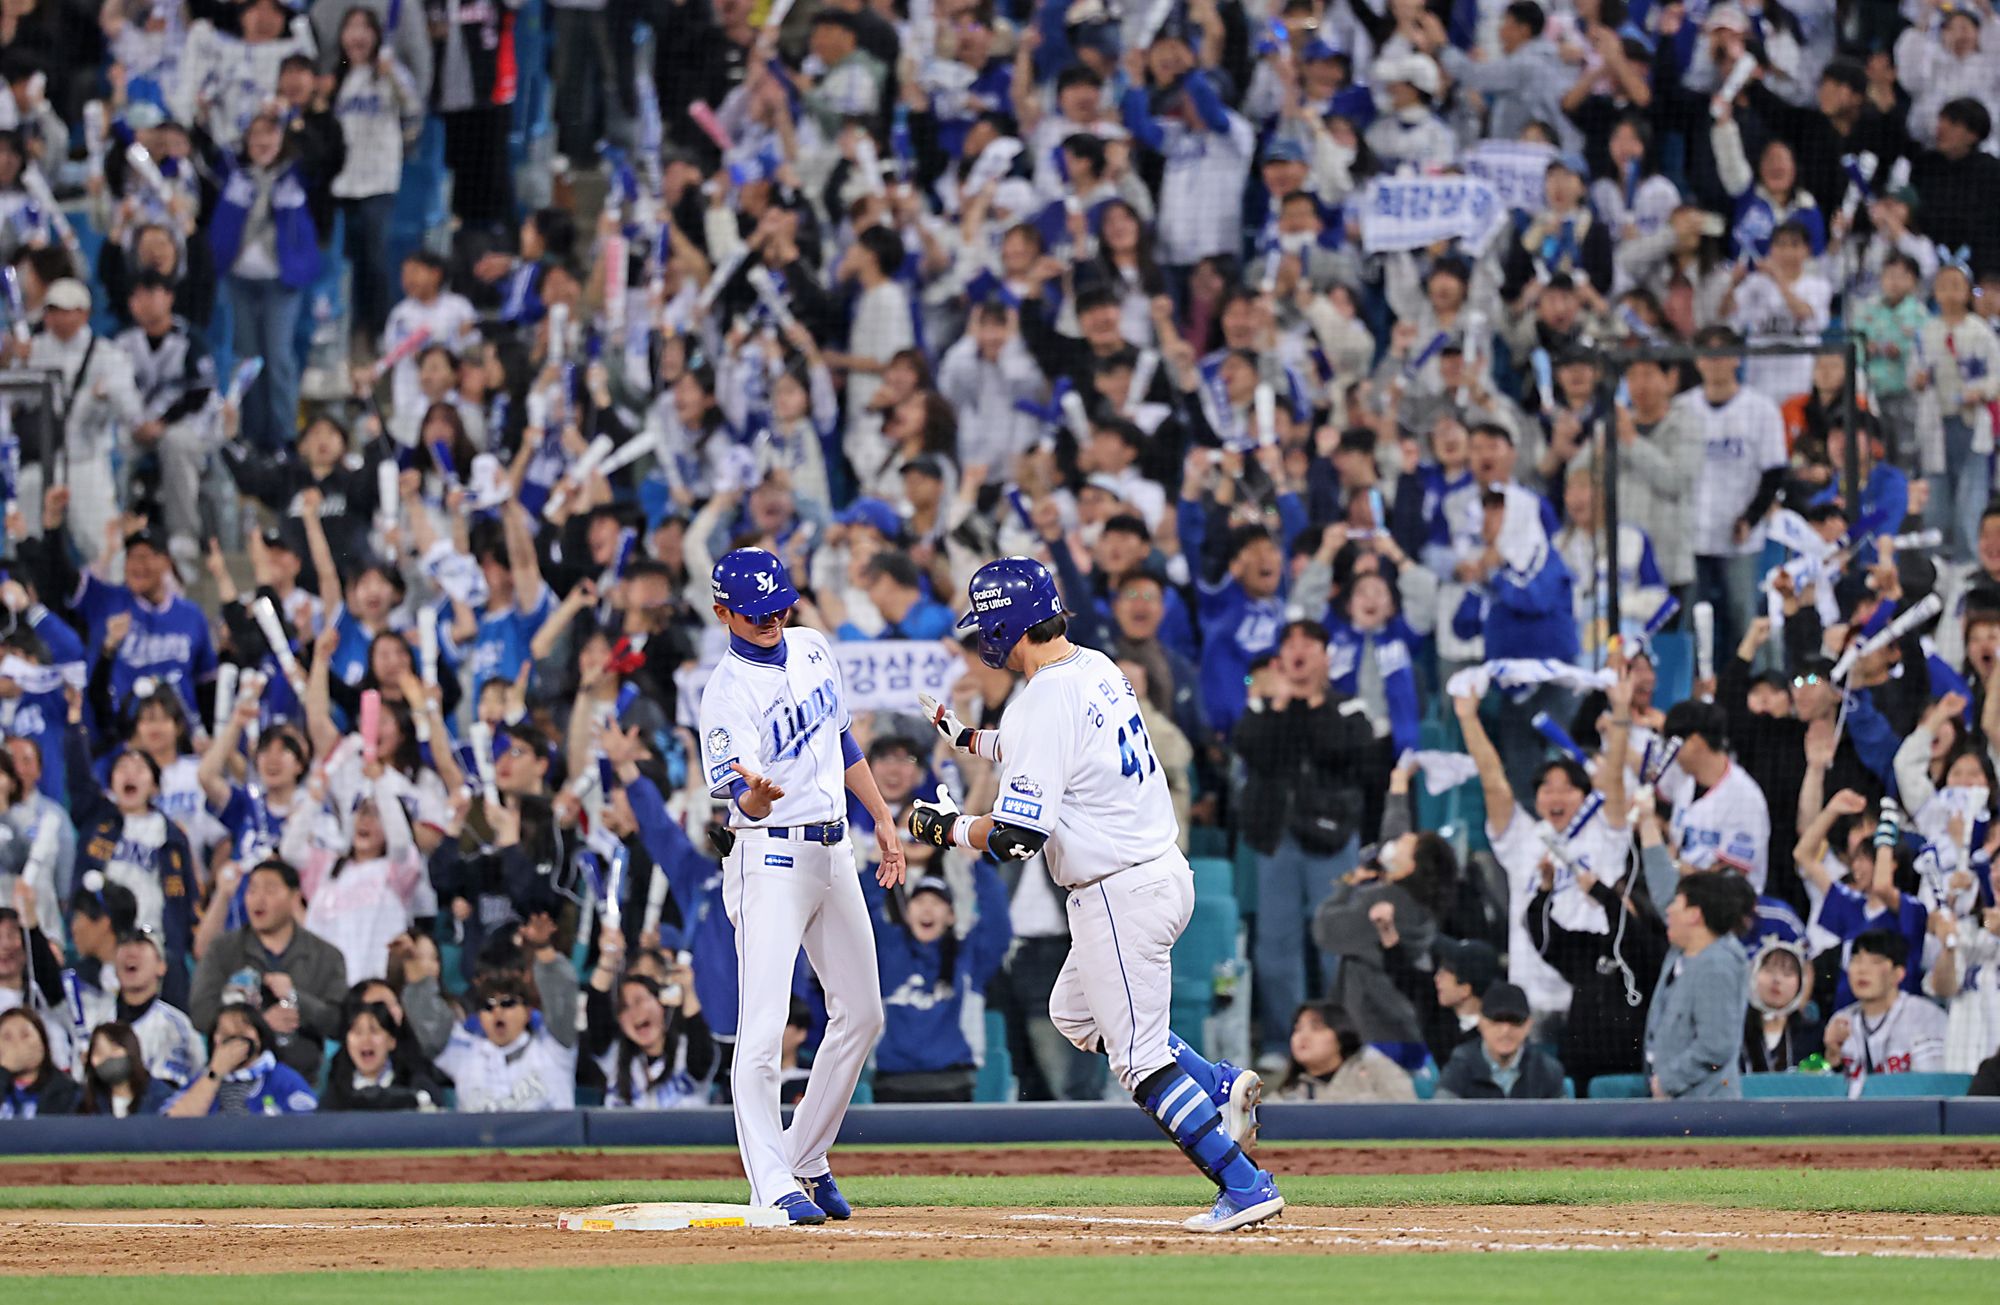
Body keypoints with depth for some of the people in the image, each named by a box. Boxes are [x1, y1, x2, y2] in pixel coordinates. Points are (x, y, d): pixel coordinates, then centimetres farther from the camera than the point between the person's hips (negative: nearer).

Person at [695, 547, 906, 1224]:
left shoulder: (813, 649, 6)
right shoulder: (727, 692, -17)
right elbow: (738, 798, -28)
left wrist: (882, 816, 19)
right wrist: (754, 798, -51)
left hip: (833, 852, 8)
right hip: (770, 857, -8)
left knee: (860, 1015, 14)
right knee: (762, 1028, -15)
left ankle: (806, 1160, 26)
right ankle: (773, 1187, -16)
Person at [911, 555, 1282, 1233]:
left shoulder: (1043, 701, -21)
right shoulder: (1098, 670, 7)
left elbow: (1017, 837, -23)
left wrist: (948, 828, -5)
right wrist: (969, 738, 31)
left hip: (1119, 893, -10)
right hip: (1164, 871, 10)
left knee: (1140, 1061, -2)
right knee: (1075, 1013, 26)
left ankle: (1244, 1185, -4)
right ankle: (1222, 1085, 19)